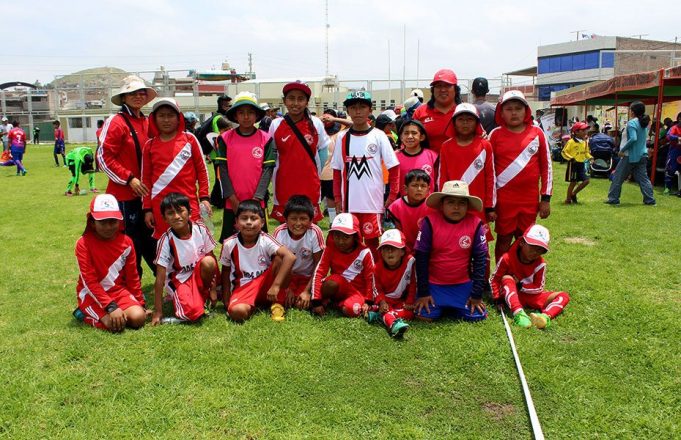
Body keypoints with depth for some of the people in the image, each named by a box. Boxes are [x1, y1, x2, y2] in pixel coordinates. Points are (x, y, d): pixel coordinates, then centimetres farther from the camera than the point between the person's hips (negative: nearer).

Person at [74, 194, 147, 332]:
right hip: (92, 295, -4)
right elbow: (89, 281, -18)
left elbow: (132, 276, 6)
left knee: (138, 318, -21)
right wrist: (111, 307, -26)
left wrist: (140, 304, 8)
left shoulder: (126, 242, -2)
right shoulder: (83, 244, -14)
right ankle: (86, 313, 5)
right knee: (116, 324, -26)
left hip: (119, 291, 4)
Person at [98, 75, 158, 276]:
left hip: (145, 193, 6)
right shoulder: (116, 122, -8)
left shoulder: (147, 123, 11)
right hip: (124, 195, -6)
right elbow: (104, 157, -10)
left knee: (150, 239, 15)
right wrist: (129, 179, -14)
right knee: (130, 242, 3)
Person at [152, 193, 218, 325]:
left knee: (208, 262, -31)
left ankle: (204, 293, -3)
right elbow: (160, 279, -18)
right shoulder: (166, 240, -20)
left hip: (199, 274, 3)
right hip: (178, 280, -3)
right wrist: (158, 312, -17)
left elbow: (212, 259, -2)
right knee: (193, 313, -29)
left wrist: (213, 289, -3)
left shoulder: (200, 229, -13)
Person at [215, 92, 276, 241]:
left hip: (257, 203, 0)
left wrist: (256, 199, -13)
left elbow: (267, 170, -4)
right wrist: (233, 199, -10)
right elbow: (223, 170, -2)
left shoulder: (266, 139, 0)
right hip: (231, 203, 1)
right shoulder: (225, 139, 2)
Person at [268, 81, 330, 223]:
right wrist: (273, 178, 4)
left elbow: (323, 153, 8)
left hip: (310, 186, 0)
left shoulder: (316, 123, 0)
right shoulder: (276, 125, 0)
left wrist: (316, 175, 6)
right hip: (284, 186, 0)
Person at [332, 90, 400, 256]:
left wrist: (392, 196, -4)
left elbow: (393, 168, 0)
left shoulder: (378, 136, -2)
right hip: (349, 202, 2)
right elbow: (337, 171, 9)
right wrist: (337, 198, 5)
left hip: (373, 201, -2)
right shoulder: (342, 138, 5)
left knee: (372, 240, 5)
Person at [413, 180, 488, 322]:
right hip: (433, 283, -1)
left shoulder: (475, 224, -10)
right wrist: (423, 292, -9)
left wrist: (477, 294, -8)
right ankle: (440, 305, 18)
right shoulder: (430, 222, -13)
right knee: (425, 316, -17)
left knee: (477, 316, -13)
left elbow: (480, 259, -6)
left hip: (463, 284, 1)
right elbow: (421, 258, -9)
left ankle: (454, 306, 19)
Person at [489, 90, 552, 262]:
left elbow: (546, 166, 6)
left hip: (530, 199, 2)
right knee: (504, 240, 7)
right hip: (503, 199, -1)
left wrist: (546, 198, 2)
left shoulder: (537, 133, 3)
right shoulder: (496, 134, 0)